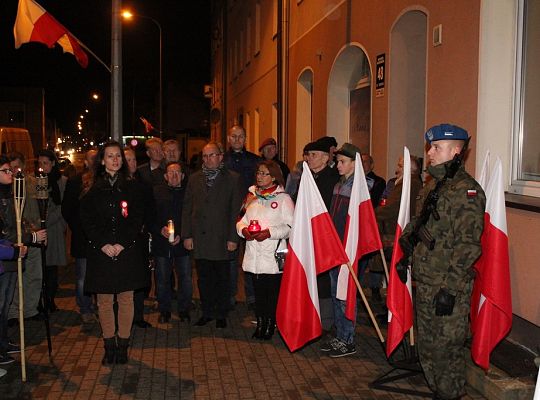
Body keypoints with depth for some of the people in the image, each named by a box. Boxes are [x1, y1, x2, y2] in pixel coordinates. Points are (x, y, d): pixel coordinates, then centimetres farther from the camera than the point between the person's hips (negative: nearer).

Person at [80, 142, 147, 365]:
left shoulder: (132, 188, 5)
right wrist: (103, 245, -9)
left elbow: (138, 220, 1)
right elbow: (87, 221, 3)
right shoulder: (93, 190, 6)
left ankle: (123, 345, 13)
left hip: (128, 251, 0)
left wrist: (122, 244, -11)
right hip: (101, 252, 1)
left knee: (126, 299, 3)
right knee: (104, 300, 3)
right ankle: (109, 346, 14)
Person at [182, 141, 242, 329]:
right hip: (200, 239, 3)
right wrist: (187, 235, 3)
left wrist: (233, 238, -9)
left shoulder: (232, 178, 0)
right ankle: (207, 312, 24)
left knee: (222, 279, 7)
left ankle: (221, 315, 20)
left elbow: (236, 211, -3)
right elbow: (187, 209, 10)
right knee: (204, 278, 10)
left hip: (222, 239, -3)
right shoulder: (195, 179, 11)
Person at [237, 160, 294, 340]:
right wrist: (243, 229, -7)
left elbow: (290, 226, -9)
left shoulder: (283, 198, -4)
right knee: (258, 291, 12)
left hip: (273, 254, -5)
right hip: (254, 254, 5)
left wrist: (269, 232, -19)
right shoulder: (252, 196, 14)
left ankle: (270, 326, 14)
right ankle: (260, 324, 23)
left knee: (273, 292, 2)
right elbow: (242, 219, 15)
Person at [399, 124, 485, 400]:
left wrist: (450, 287, -22)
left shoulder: (466, 190, -15)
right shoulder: (432, 185, 13)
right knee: (427, 345, 19)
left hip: (449, 287, -9)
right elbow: (416, 226, 25)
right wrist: (406, 257, 19)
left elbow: (467, 246, -20)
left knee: (446, 348, 1)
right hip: (425, 282, 9)